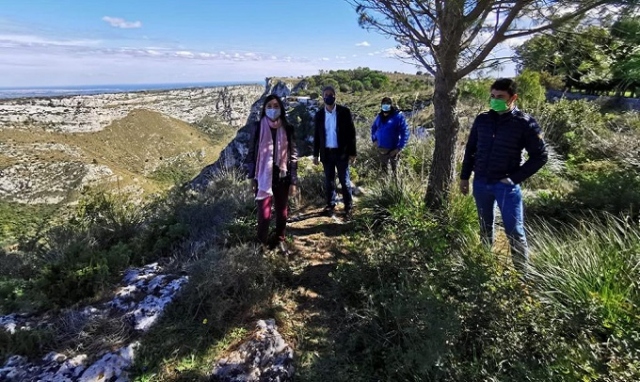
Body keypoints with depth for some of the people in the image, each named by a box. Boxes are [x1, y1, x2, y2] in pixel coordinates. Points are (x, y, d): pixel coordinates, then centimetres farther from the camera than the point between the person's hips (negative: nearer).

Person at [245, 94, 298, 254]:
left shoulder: (287, 129, -1)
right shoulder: (258, 127, -3)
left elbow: (293, 155, 2)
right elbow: (252, 152, 2)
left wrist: (293, 181, 1)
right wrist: (251, 177, 1)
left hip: (282, 178, 2)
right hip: (263, 178, -2)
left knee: (282, 212, 11)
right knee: (264, 214, -5)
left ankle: (279, 240, 34)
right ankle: (262, 243, 18)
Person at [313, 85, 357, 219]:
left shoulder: (344, 111, -4)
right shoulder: (319, 114, 5)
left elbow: (351, 133, -4)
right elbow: (317, 135, 9)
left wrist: (352, 153, -8)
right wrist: (316, 154, 6)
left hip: (341, 152, -3)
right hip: (326, 153, 3)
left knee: (345, 181, 3)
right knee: (329, 181, 10)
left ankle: (349, 207, 12)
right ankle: (330, 205, 22)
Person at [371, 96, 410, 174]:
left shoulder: (398, 116, -14)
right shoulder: (379, 116, 4)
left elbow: (405, 132, -17)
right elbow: (373, 127, 21)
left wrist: (400, 147, -22)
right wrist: (374, 139, 9)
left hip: (393, 149, -6)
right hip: (381, 149, 6)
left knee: (394, 169, 7)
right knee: (383, 167, 21)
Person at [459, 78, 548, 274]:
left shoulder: (525, 123, -8)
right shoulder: (482, 119, 3)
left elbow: (540, 156, -5)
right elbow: (470, 149, 11)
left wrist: (515, 178, -11)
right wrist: (464, 176, 9)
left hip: (506, 185, -4)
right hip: (480, 183, 4)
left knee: (514, 231, 1)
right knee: (485, 227, 17)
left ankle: (522, 272, 16)